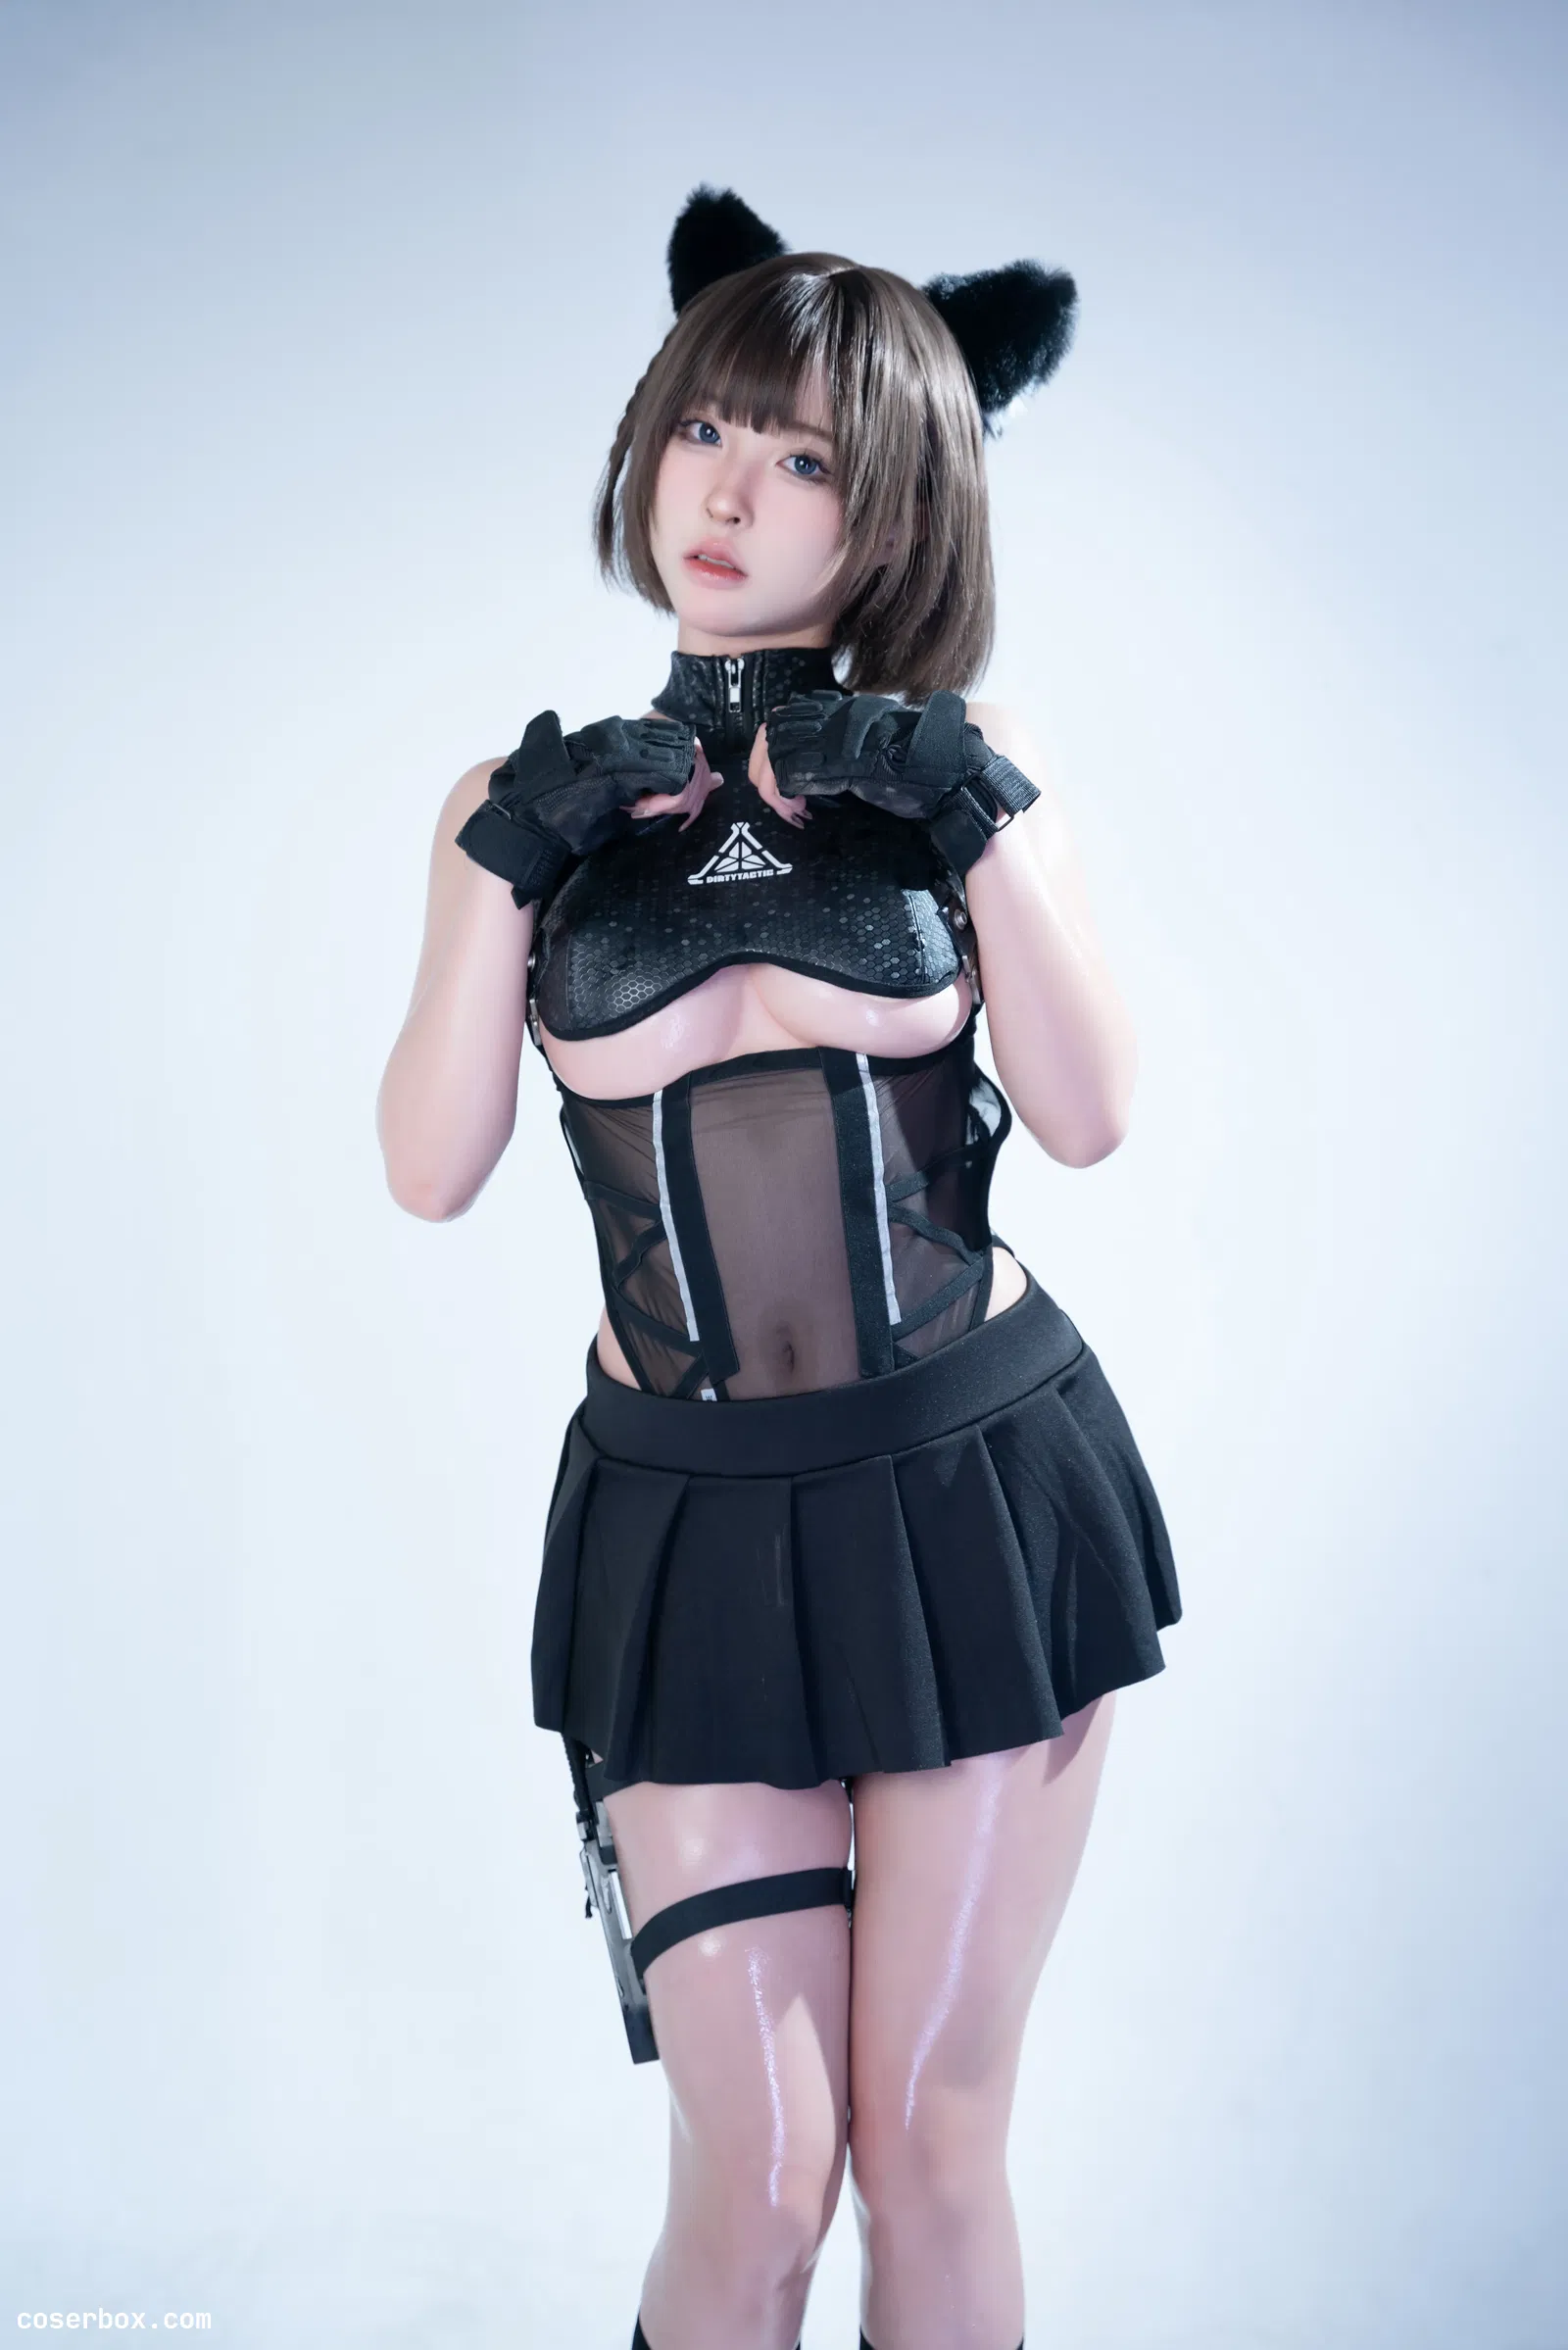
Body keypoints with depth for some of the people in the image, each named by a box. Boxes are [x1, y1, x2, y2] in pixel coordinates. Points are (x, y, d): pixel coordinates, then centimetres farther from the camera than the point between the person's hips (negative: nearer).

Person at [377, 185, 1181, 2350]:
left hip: (975, 1483, 0)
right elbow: (430, 1173, -3)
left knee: (930, 2136, 10)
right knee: (755, 2171, 2)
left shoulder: (960, 770, 5)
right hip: (687, 1514, 0)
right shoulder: (533, 801, 6)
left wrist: (988, 828, -14)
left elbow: (1091, 1117, -4)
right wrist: (504, 873, -13)